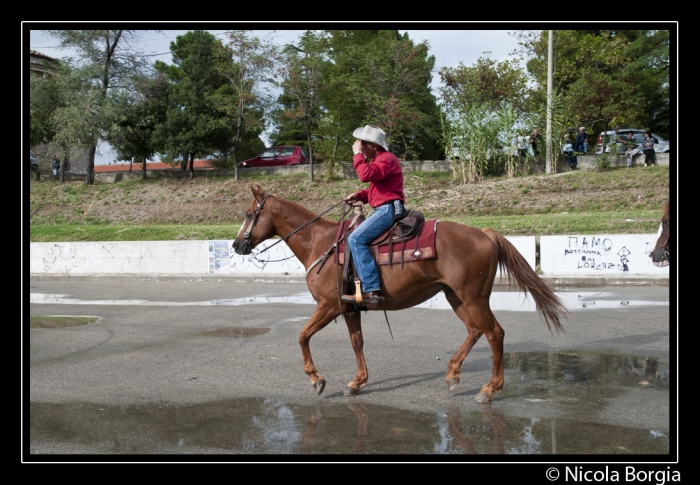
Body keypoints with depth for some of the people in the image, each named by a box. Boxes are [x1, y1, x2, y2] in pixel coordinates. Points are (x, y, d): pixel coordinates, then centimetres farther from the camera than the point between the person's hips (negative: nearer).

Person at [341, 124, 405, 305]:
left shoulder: (386, 158, -12)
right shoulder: (379, 159, 22)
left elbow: (366, 174, -29)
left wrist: (358, 154, -16)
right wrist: (359, 195, 12)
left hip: (388, 209, -11)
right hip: (383, 210, 11)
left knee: (356, 239, -21)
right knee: (356, 237, 18)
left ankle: (371, 290, -26)